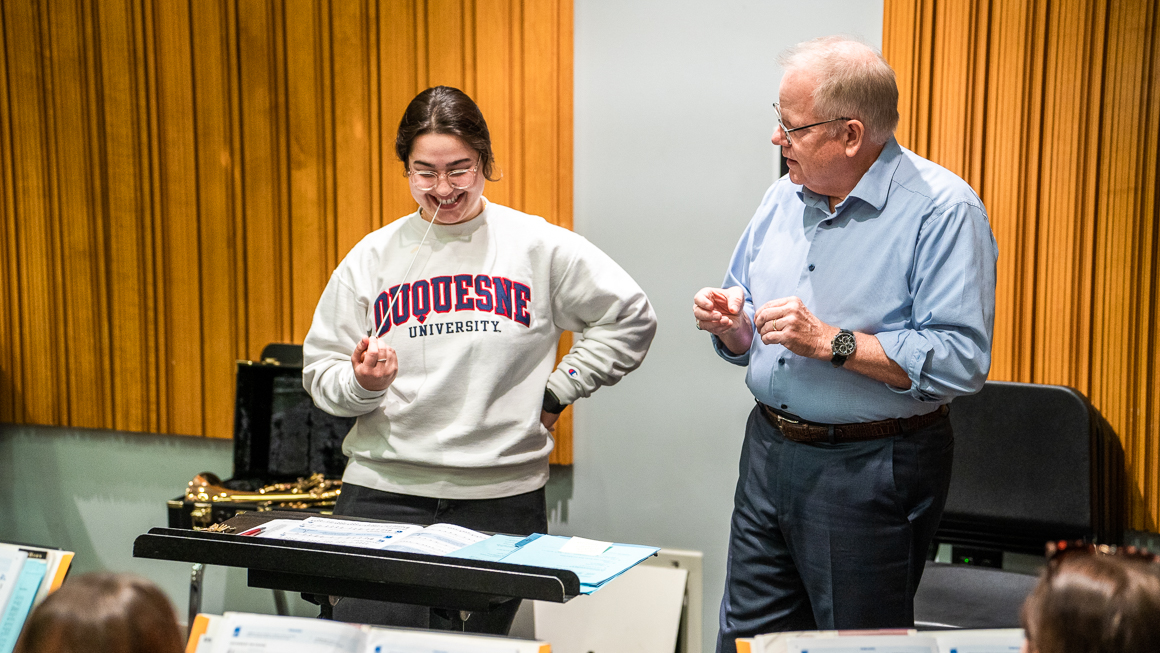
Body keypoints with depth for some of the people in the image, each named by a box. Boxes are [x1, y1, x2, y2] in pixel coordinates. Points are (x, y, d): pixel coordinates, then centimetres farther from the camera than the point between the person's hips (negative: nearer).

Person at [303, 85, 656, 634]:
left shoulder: (538, 246, 2)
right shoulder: (372, 257, 7)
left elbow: (630, 318, 8)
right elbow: (320, 372, 10)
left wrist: (556, 394, 3)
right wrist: (360, 383, -12)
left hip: (501, 493, 0)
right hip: (384, 491, 1)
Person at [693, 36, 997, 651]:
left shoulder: (943, 209, -14)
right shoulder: (783, 197, 9)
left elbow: (960, 360, -24)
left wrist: (831, 342, -24)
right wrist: (728, 322, -4)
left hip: (872, 470, -7)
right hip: (768, 453, 7)